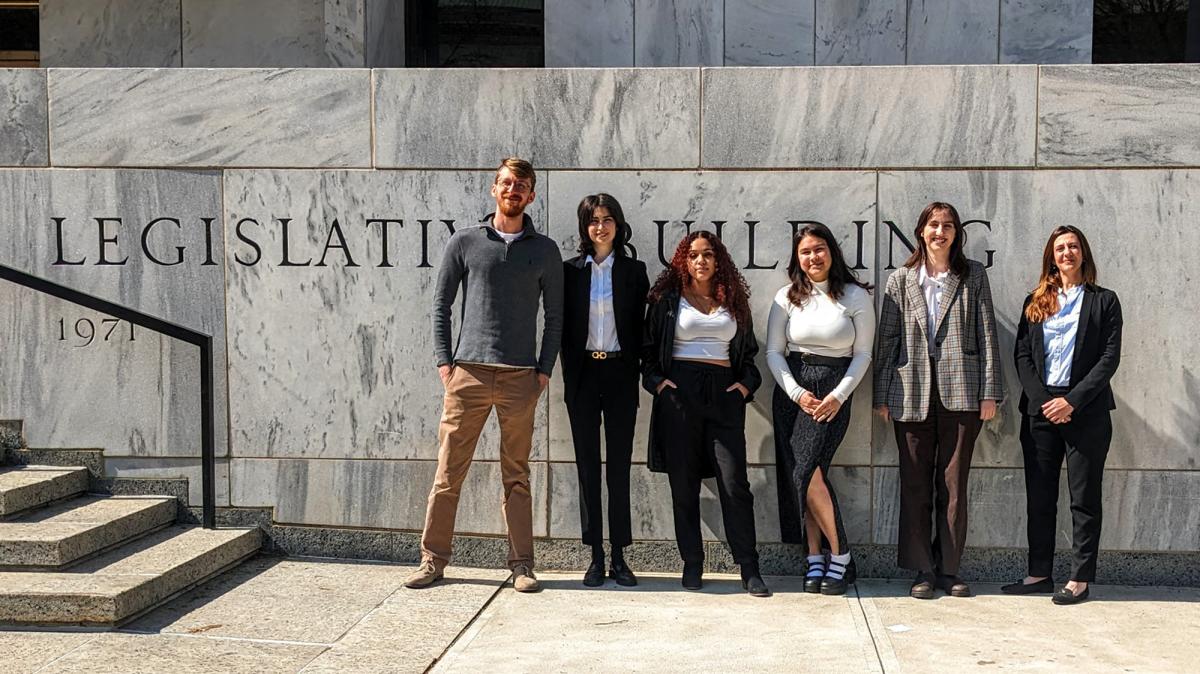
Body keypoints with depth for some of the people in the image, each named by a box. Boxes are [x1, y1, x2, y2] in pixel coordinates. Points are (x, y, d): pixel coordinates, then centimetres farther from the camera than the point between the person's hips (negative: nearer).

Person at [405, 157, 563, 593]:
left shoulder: (544, 250, 10)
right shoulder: (465, 242, 7)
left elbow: (554, 315, 11)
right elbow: (441, 303, 8)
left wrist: (545, 369, 2)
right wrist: (444, 360, 0)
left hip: (520, 377, 1)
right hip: (468, 372, -1)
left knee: (517, 476, 5)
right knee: (448, 472, 0)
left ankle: (521, 564, 10)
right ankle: (433, 559, 8)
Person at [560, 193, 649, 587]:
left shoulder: (634, 270, 5)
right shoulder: (571, 270, 6)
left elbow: (641, 325, 4)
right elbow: (563, 325, 6)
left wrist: (637, 370, -5)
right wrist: (570, 370, -2)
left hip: (620, 374, -1)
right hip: (582, 375, 1)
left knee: (620, 464, 2)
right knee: (588, 464, 3)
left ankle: (619, 558, 6)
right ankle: (596, 557, 8)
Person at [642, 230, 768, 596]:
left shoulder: (733, 302, 15)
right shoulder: (668, 300, 9)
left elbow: (749, 350, 20)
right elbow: (648, 347, 10)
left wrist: (746, 382, 4)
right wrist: (657, 381, -6)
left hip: (724, 395, 1)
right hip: (679, 393, 0)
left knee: (734, 483, -7)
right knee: (683, 484, 1)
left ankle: (749, 569, -4)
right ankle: (692, 565, 11)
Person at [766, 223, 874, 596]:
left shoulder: (856, 296, 1)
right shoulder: (787, 297, 6)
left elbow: (863, 354, 1)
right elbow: (773, 352, 5)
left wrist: (838, 396, -9)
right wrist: (797, 394, -7)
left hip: (834, 392, -3)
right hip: (791, 390, 3)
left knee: (808, 471, -17)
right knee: (796, 475, -1)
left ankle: (839, 556, -6)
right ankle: (815, 560, 7)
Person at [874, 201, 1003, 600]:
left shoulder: (973, 276, 7)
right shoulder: (900, 280, 9)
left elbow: (986, 335, 3)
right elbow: (887, 339, 8)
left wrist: (990, 391, -3)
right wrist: (882, 396, 3)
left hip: (961, 393, -1)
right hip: (913, 394, 1)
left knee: (954, 485, 3)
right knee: (915, 485, 3)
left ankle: (949, 569, 12)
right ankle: (922, 570, 10)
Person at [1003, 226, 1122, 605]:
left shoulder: (1104, 301, 4)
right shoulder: (1035, 302, 12)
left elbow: (1110, 357, -4)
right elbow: (1022, 356, 6)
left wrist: (1073, 401, -13)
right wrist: (1042, 400, -8)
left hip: (1086, 411, -3)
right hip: (1039, 410, 3)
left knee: (1084, 497, 0)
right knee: (1039, 496, 6)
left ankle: (1080, 579, 3)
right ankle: (1039, 573, 13)